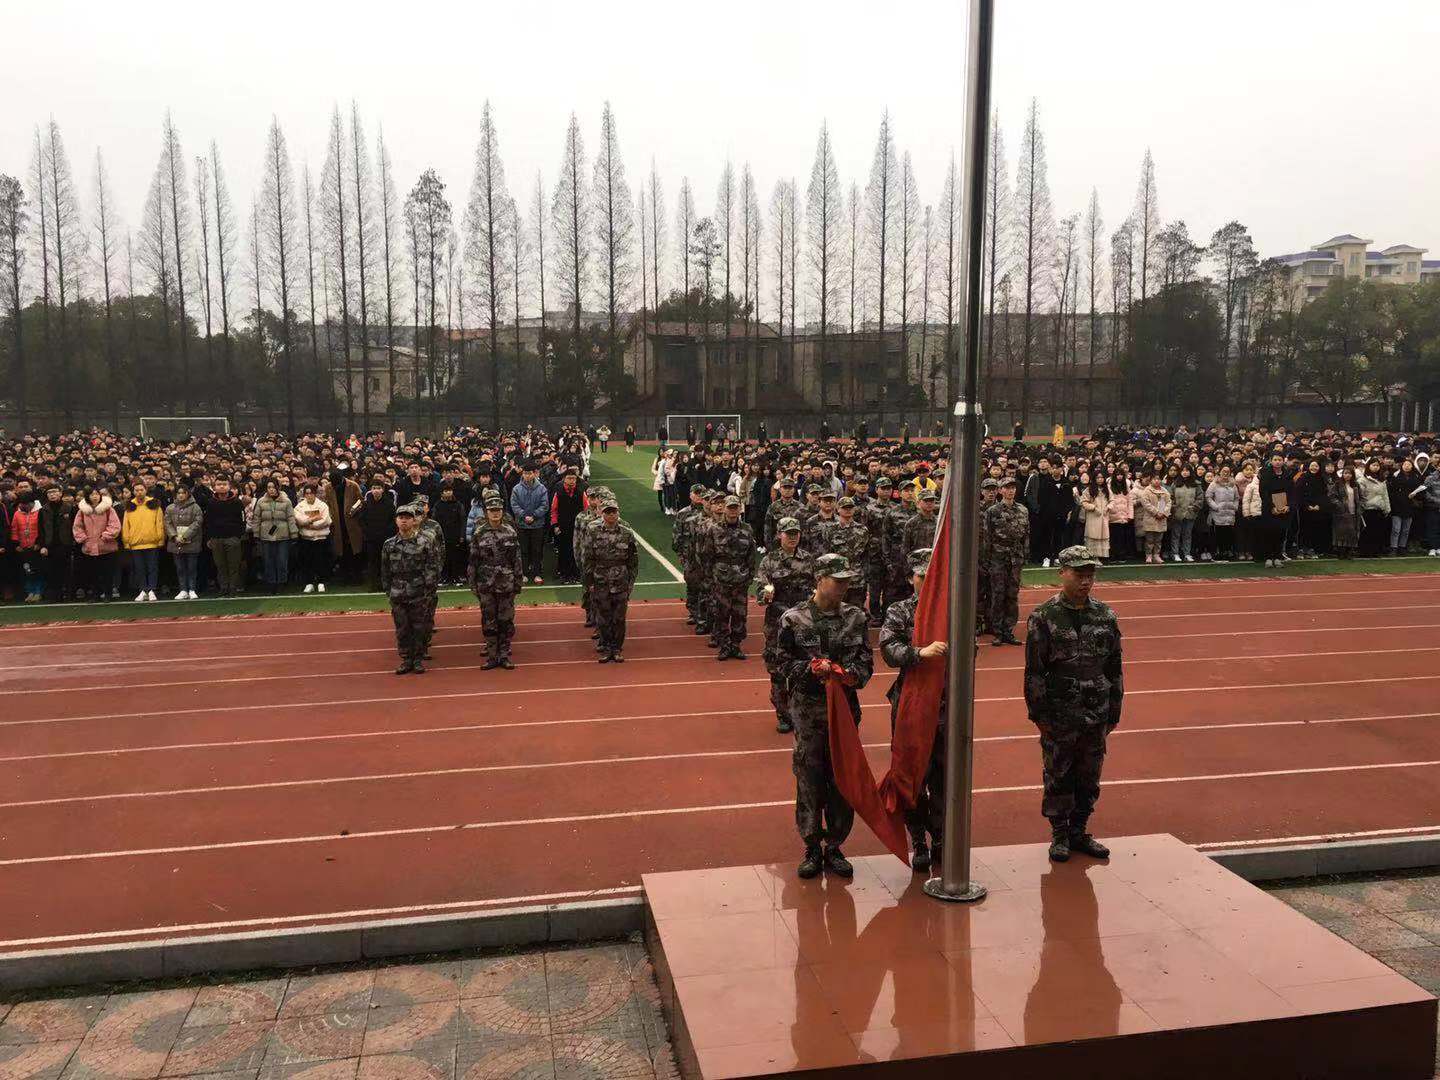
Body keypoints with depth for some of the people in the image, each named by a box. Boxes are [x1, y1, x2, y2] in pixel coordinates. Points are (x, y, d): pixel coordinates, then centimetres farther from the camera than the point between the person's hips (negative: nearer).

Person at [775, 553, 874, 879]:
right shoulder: (793, 619, -3)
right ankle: (812, 848, 16)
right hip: (807, 710, -3)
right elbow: (784, 662, -2)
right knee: (809, 778, 2)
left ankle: (834, 846, 22)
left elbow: (866, 660, 6)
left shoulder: (856, 618, 6)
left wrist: (853, 675, -15)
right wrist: (812, 669, -19)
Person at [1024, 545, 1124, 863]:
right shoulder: (1043, 617, -8)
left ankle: (1079, 832, 29)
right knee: (1058, 777, 8)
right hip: (1058, 717, -3)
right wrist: (1039, 714, -8)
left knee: (1089, 777, 13)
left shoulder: (1106, 616, 4)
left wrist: (1113, 713, 10)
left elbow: (1115, 669, 10)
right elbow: (1034, 671, -7)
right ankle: (1059, 835, 23)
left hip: (1096, 716, 4)